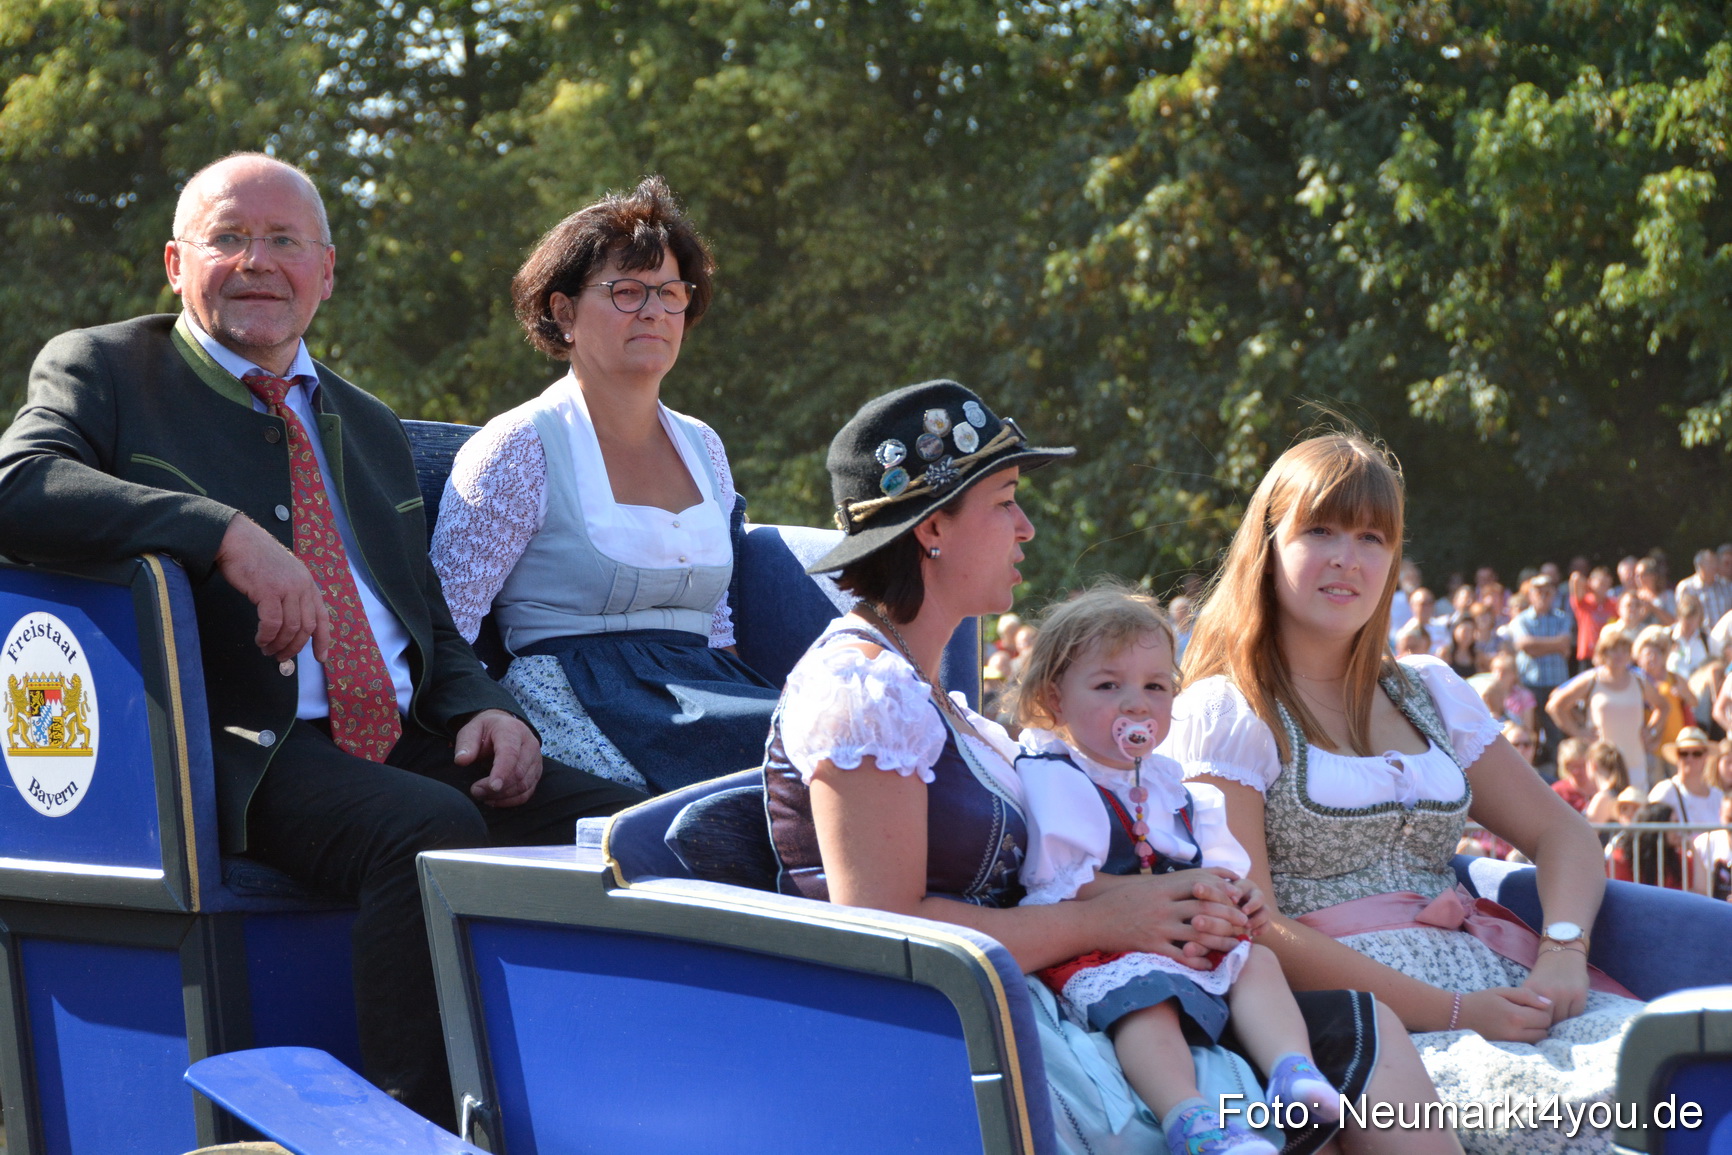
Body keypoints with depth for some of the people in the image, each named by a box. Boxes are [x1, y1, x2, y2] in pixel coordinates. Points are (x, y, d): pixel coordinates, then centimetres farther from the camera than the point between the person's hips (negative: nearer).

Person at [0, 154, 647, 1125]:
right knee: (431, 829, -34)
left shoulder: (373, 428, 26)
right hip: (245, 752, -6)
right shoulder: (103, 371, 9)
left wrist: (485, 708, 3)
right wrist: (227, 533, -23)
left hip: (407, 742, 6)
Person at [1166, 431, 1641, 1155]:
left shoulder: (1429, 694, 22)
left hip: (1493, 980, 6)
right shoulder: (1223, 714, 3)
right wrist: (1452, 1014, -17)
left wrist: (1562, 953, -6)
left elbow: (1563, 834, 18)